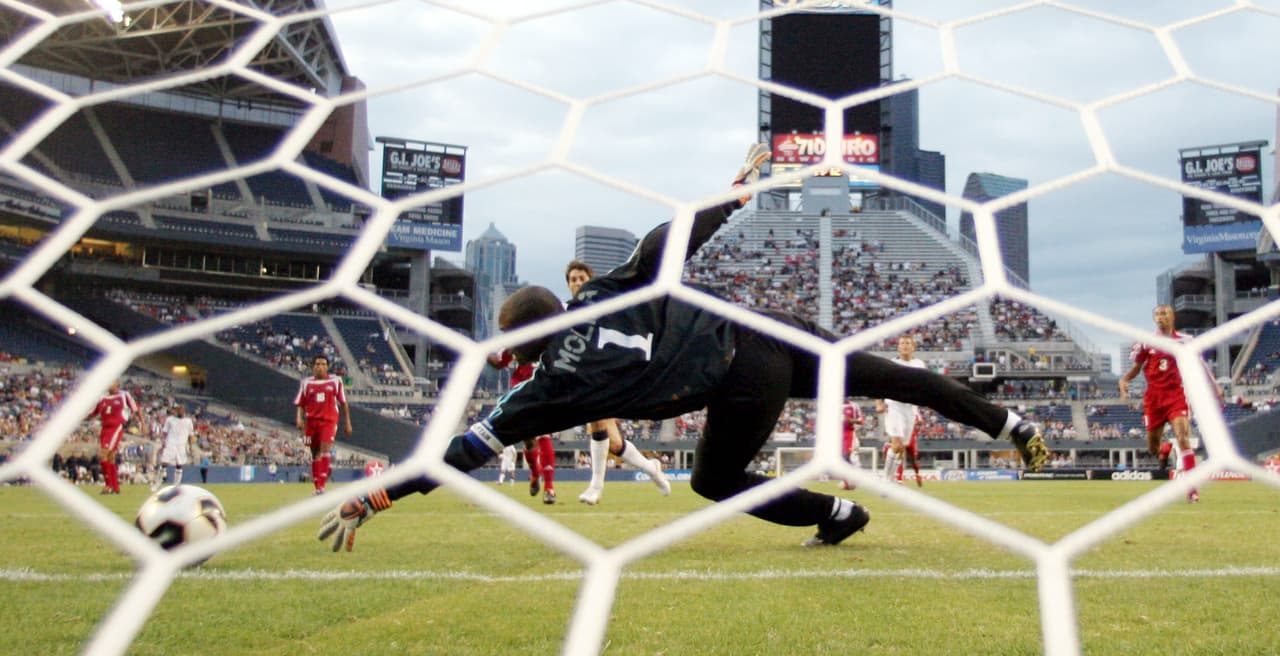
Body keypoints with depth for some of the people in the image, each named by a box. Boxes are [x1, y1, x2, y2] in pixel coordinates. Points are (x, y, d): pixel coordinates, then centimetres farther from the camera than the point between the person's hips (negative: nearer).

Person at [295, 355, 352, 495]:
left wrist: (347, 422, 8)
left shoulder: (336, 381, 5)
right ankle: (317, 487, 17)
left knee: (325, 450, -19)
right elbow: (300, 404, 9)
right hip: (311, 421, 2)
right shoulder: (306, 383, 8)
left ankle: (321, 485, -23)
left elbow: (343, 403, 9)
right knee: (315, 454, 8)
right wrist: (299, 418, -10)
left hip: (329, 420, -2)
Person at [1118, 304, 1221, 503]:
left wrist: (1214, 384, -2)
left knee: (1183, 438, -18)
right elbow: (1136, 367, 11)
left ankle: (1191, 487, -17)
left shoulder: (1184, 340, 3)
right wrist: (1124, 379, -9)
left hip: (1177, 395, -2)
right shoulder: (1145, 342, 5)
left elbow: (1199, 363, 9)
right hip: (1154, 396, 2)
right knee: (1152, 447, 6)